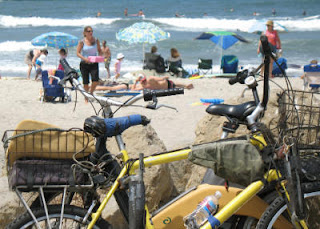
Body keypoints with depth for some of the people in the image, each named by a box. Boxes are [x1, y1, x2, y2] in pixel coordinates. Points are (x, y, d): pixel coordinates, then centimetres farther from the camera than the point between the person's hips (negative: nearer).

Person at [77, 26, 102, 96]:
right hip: (84, 64, -2)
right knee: (85, 83, 0)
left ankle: (91, 92, 12)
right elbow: (78, 53, -4)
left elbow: (99, 50, 14)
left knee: (96, 81, -15)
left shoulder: (96, 40, 4)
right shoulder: (82, 42, -4)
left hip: (94, 64, 2)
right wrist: (84, 59, -21)